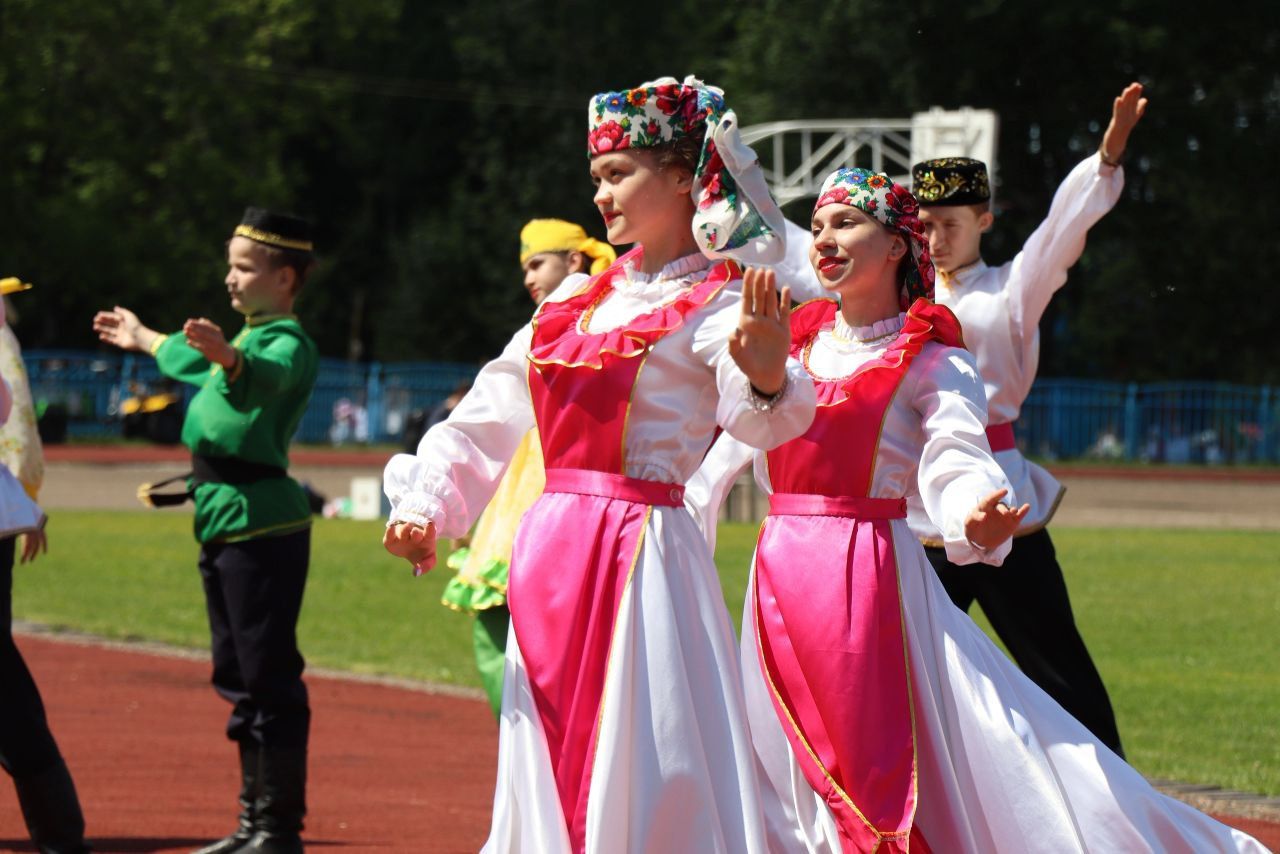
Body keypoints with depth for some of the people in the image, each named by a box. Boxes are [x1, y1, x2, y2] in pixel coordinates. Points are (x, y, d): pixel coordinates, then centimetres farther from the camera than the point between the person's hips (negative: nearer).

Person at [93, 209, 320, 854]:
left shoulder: (288, 344, -11)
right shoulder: (244, 339, 19)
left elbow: (266, 379, -36)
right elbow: (193, 360, 43)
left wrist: (226, 356, -56)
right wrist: (144, 339, 59)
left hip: (262, 526, -10)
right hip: (222, 527, 10)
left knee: (269, 678, -10)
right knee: (240, 680, 13)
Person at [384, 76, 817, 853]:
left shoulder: (715, 306, -7)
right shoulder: (581, 300, 15)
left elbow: (759, 421, -26)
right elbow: (491, 413, 20)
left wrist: (768, 376, -49)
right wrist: (425, 505, 9)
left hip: (640, 551, -7)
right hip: (550, 551, 7)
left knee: (640, 777, -10)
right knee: (550, 775, 9)